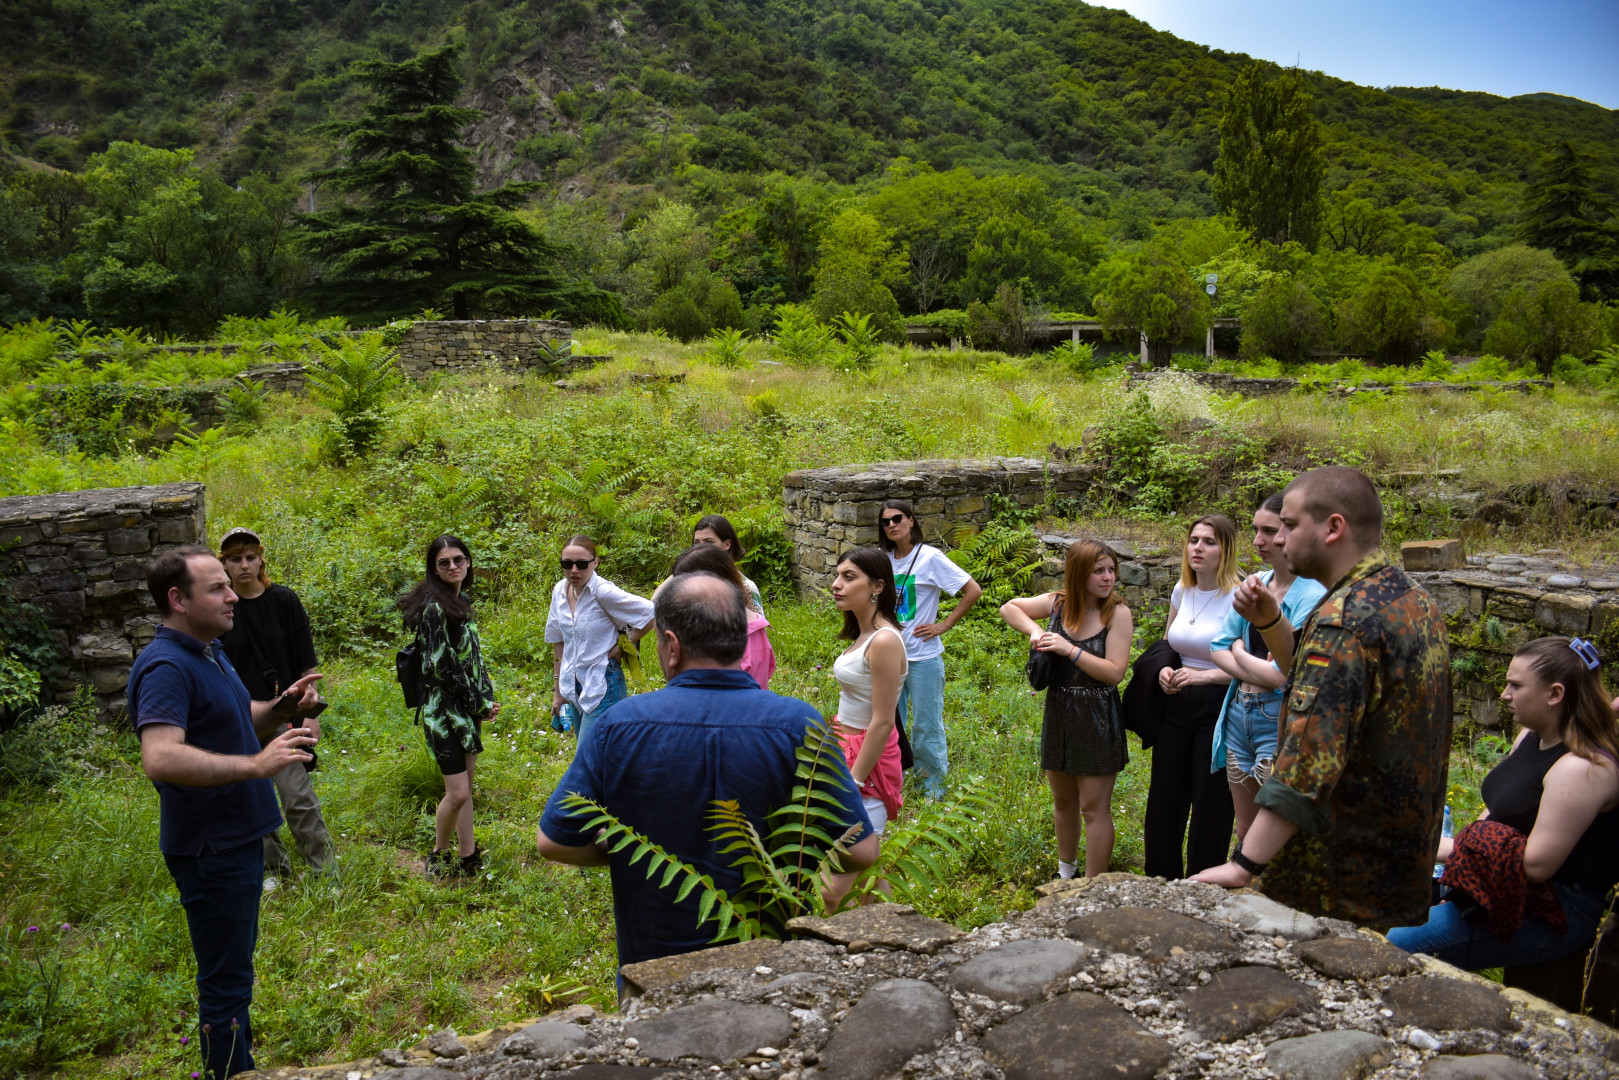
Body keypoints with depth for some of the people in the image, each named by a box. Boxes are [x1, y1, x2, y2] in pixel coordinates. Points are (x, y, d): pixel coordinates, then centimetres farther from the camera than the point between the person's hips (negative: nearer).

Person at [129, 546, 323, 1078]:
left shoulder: (210, 652, 8)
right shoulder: (165, 667, -24)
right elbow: (159, 759, -37)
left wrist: (283, 706, 2)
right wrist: (255, 764, -41)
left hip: (237, 836, 10)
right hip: (210, 849, -10)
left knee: (235, 966, 24)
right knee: (225, 979, 2)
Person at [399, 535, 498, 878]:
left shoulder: (462, 601, 11)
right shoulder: (435, 608, -17)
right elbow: (443, 668, -20)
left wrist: (487, 697, 6)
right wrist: (480, 705, -11)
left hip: (467, 708, 9)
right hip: (444, 708, -9)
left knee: (467, 784, 13)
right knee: (457, 792, -6)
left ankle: (468, 857, 22)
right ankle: (438, 856, 16)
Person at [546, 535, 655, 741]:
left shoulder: (604, 592, -18)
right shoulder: (560, 591, 3)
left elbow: (652, 614, -20)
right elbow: (558, 641, 13)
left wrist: (624, 645, -13)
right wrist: (558, 690, 15)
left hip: (602, 687, -7)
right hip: (573, 686, 7)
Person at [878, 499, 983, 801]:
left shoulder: (930, 557, -11)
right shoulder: (884, 559, 4)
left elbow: (974, 590, -12)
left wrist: (943, 625, -12)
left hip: (923, 656, -5)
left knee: (926, 725, 4)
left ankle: (934, 787, 20)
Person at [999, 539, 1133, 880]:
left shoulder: (1118, 613, -13)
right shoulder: (1058, 603, -2)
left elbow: (1114, 672, -20)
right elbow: (1009, 608, 11)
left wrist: (1070, 649, -24)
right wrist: (1034, 630, -7)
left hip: (1098, 719, -5)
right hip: (1058, 714, 5)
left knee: (1094, 807, 1)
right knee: (1063, 801, 21)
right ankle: (1066, 870, 41)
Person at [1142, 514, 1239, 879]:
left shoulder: (1238, 598, -13)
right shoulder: (1181, 591, 6)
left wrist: (1204, 675, -24)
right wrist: (1164, 670, 2)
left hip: (1218, 707, -6)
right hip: (1176, 704, 6)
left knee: (1210, 801, 4)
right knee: (1165, 797, 12)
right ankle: (1159, 883, 28)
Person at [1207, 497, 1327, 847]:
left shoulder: (1312, 596, -15)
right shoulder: (1254, 585, 8)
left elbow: (1281, 675, -20)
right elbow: (1218, 648, 9)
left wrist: (1239, 652, -2)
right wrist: (1255, 671, -9)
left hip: (1279, 723, -7)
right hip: (1239, 713, 7)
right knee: (1245, 833, 17)